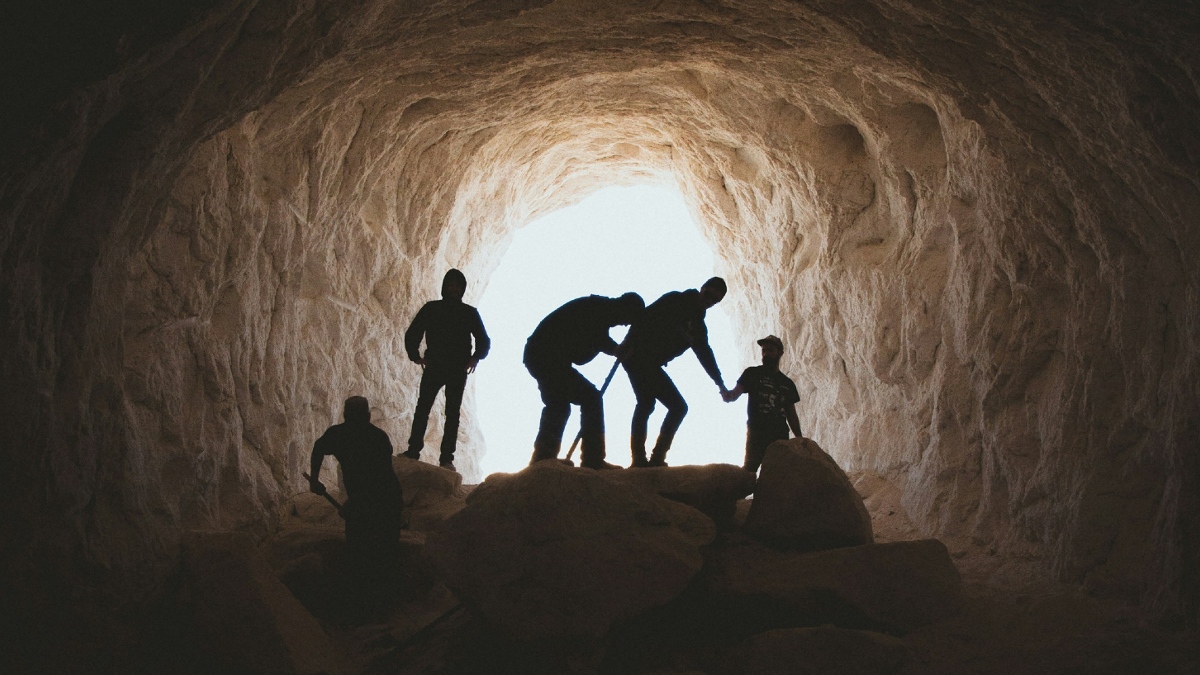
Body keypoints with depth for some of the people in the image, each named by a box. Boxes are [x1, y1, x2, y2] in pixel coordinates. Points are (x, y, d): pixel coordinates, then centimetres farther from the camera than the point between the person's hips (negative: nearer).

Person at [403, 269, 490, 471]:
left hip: (458, 371, 0)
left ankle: (447, 458, 2)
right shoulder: (431, 308, 4)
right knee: (422, 409, -1)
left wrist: (476, 357, -4)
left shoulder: (470, 313, 5)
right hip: (433, 367, 0)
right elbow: (412, 334, 5)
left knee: (453, 413, 0)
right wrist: (416, 356, -5)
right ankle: (413, 450, 5)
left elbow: (484, 340, 10)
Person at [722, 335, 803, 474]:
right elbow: (736, 393, -2)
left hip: (780, 436, 3)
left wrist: (800, 438, 9)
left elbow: (791, 415, 20)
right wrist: (728, 394, -27)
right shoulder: (753, 373, 11)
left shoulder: (788, 383, 20)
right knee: (749, 469, -17)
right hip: (756, 432, -3)